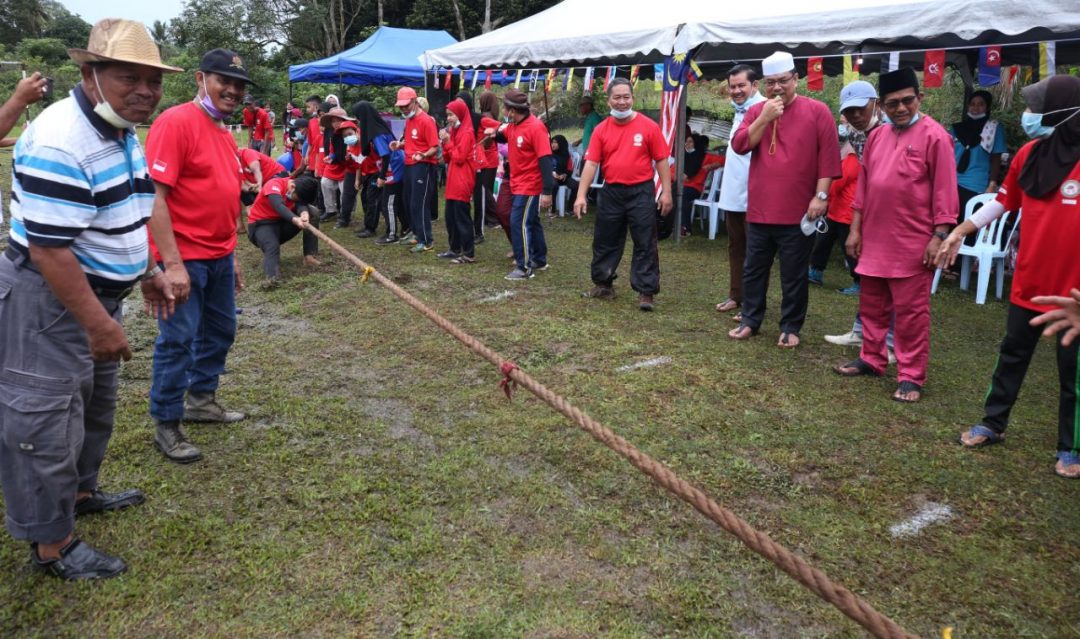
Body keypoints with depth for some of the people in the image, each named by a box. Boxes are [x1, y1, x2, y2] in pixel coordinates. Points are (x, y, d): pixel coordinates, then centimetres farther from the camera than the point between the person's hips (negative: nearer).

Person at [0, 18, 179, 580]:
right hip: (49, 301, -10)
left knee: (96, 404, 24)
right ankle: (51, 543, 16)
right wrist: (100, 324, -26)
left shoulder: (122, 133, 5)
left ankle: (79, 490, 45)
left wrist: (147, 271, 15)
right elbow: (49, 248, -28)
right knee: (47, 420, 1)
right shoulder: (59, 143, -26)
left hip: (97, 292, 10)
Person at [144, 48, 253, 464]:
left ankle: (201, 399, 37)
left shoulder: (225, 132, 12)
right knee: (178, 340, 0)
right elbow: (154, 196, -20)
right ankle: (166, 425, 15)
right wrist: (172, 263, -23)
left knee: (220, 331, 18)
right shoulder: (175, 122, -15)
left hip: (220, 256, 9)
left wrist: (231, 254, 19)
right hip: (184, 257, -9)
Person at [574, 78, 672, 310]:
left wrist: (666, 192, -6)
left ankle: (646, 292, 5)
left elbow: (661, 160, -2)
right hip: (611, 192, 3)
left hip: (641, 192, -3)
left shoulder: (649, 127, -4)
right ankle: (603, 284, 29)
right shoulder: (601, 130, 2)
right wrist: (581, 195, -10)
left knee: (645, 244, 0)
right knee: (605, 241, 13)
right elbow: (591, 163, -2)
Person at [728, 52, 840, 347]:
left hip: (798, 212, -3)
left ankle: (790, 327, 17)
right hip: (759, 209, 3)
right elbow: (739, 145, -5)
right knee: (754, 269, 13)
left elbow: (828, 157, -4)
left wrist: (821, 195, -10)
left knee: (794, 275, 6)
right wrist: (765, 118, -13)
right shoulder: (756, 111, 7)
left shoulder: (817, 111, -2)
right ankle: (750, 320, 26)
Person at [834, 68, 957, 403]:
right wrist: (855, 228, 10)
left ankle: (911, 376, 10)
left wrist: (939, 236, -15)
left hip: (913, 243, -6)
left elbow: (944, 191, -11)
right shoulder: (876, 136, 9)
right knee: (872, 306, 15)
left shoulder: (934, 136, -9)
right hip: (875, 239, 6)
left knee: (910, 311, 1)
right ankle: (872, 359, 31)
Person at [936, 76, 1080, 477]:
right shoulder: (1030, 154, 1)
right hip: (1029, 282, 5)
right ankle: (992, 424, 33)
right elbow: (1005, 200, 14)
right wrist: (960, 230, 12)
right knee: (1012, 355, 17)